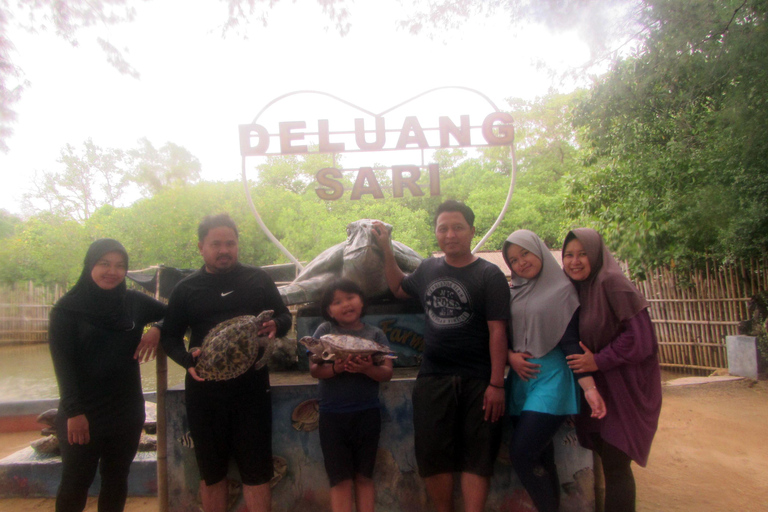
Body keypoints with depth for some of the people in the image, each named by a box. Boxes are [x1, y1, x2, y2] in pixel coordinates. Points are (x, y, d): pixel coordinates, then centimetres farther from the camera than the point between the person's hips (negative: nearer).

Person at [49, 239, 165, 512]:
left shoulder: (134, 302, 2)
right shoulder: (67, 308, -5)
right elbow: (63, 363, -9)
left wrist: (157, 329, -10)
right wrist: (74, 412, -16)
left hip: (126, 412, 3)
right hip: (82, 415, -3)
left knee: (116, 480, 13)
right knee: (75, 484, 8)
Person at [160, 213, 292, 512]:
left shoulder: (258, 279, 7)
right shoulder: (186, 289, 7)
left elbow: (284, 316, 11)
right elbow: (169, 336, 8)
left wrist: (276, 325, -14)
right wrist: (187, 359, -13)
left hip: (251, 386, -1)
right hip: (204, 389, 1)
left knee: (256, 471, 5)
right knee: (211, 472, 15)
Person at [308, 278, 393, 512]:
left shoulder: (375, 334, 3)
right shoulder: (325, 331, 2)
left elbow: (387, 372, -3)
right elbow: (314, 369, -5)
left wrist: (367, 369, -23)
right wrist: (336, 368, -24)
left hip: (367, 413, 1)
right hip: (333, 414, -1)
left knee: (364, 476, 11)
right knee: (340, 479, 5)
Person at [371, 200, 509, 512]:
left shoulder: (489, 275, -5)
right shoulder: (428, 269, 9)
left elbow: (497, 331, -9)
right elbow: (399, 288, 28)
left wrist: (497, 384, -14)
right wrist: (386, 249, 19)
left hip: (477, 381, -4)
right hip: (433, 378, 4)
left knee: (476, 457, 4)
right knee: (433, 456, 8)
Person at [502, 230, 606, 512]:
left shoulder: (561, 289, -3)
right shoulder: (513, 293, 11)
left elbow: (571, 341, -9)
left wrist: (589, 387, -16)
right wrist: (510, 356, -5)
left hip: (550, 378, -5)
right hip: (520, 378, 5)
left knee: (521, 453, -13)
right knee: (539, 458, 9)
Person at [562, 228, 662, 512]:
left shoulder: (612, 283, -17)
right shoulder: (576, 288, 6)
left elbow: (640, 336, -20)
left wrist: (598, 360, -19)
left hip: (625, 387, -7)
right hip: (599, 385, 7)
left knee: (614, 465, -2)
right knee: (607, 459, 14)